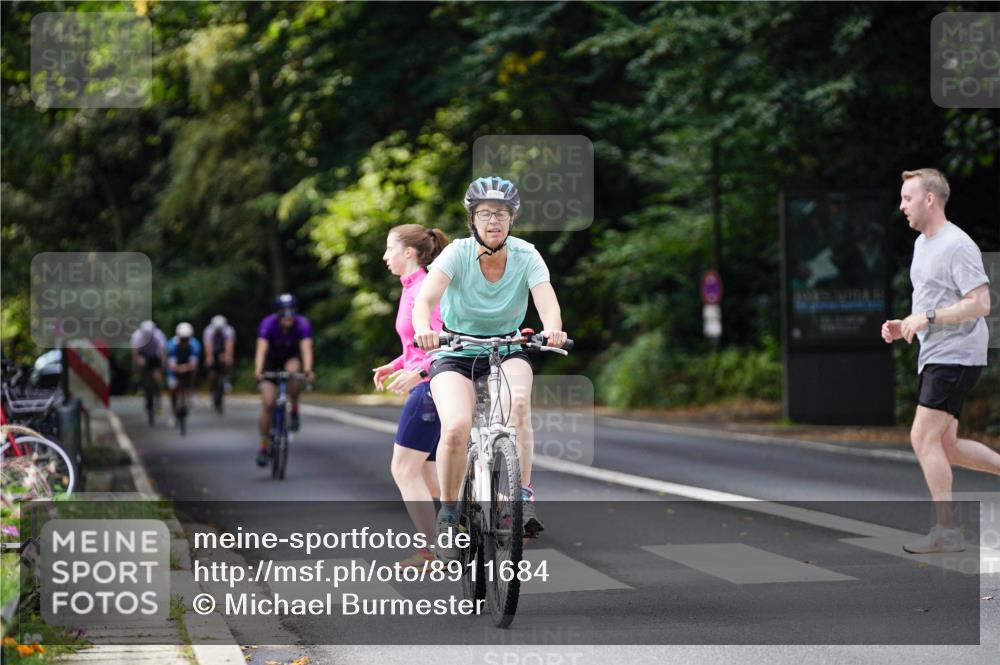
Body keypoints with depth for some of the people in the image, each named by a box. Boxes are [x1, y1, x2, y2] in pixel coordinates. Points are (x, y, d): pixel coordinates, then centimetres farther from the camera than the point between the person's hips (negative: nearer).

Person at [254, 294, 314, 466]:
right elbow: (261, 349, -39)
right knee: (268, 403, -12)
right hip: (272, 362, 0)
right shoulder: (268, 324, -28)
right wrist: (258, 371, -56)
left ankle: (294, 410, -15)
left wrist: (307, 370, -57)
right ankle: (263, 447, -1)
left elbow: (306, 348, -39)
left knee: (293, 370, -36)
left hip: (292, 358, 0)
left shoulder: (303, 324, -26)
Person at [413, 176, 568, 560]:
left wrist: (552, 330, -50)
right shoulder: (458, 253, -16)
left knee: (518, 401, -33)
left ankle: (523, 496, -25)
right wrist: (423, 329, -53)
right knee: (456, 427, -27)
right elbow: (426, 297, -31)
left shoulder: (526, 256, -12)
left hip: (508, 351, 1)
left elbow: (547, 301, -27)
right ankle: (448, 513, -5)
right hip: (456, 353, -1)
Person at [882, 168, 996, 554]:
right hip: (934, 357, 10)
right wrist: (904, 327, 11)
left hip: (955, 355, -10)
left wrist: (926, 318, -21)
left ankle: (947, 531, -9)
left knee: (924, 438, -13)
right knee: (946, 447, 10)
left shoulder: (957, 246, -14)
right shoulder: (922, 243, 17)